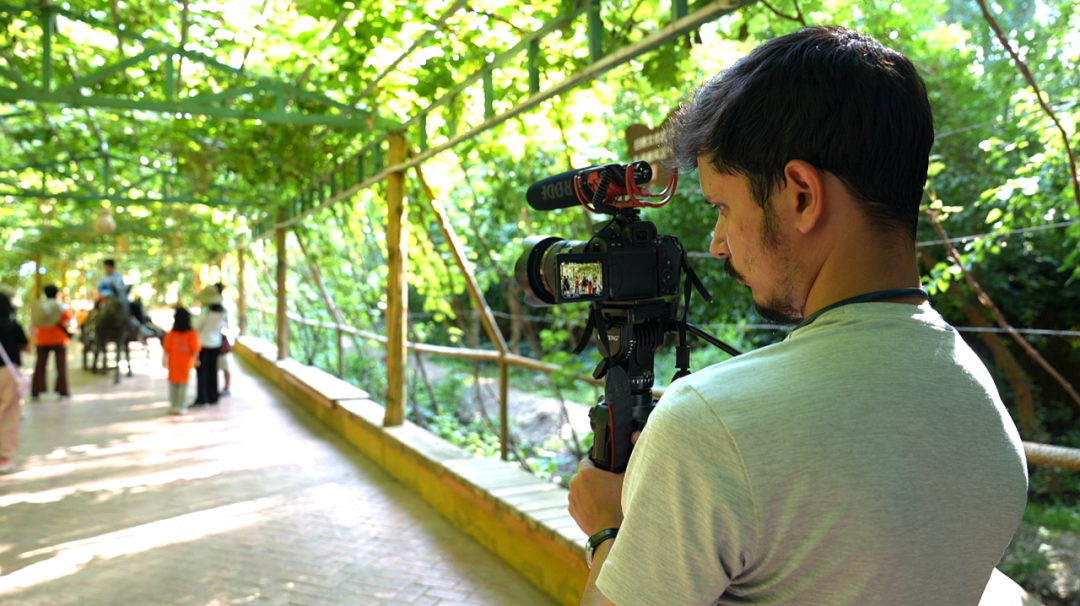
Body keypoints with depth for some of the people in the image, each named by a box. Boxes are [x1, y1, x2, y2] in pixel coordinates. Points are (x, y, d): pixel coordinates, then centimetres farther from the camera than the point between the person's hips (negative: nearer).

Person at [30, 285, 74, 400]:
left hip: (42, 342, 3)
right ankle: (63, 391, -2)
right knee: (61, 366, 1)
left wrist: (35, 337, 20)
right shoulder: (62, 307, -6)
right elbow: (70, 324, -11)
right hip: (59, 341, -3)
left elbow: (33, 327, 7)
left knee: (40, 367, 8)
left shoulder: (37, 307, 4)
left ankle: (35, 392, 6)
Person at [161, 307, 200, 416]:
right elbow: (195, 350, -14)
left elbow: (166, 350, -7)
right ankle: (181, 407, 2)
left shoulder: (170, 334, -9)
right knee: (183, 386, 4)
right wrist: (195, 360, -2)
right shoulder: (192, 334, -14)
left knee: (173, 385, 14)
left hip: (173, 364, 2)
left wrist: (164, 360, 5)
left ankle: (173, 406, 16)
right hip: (186, 364, -2)